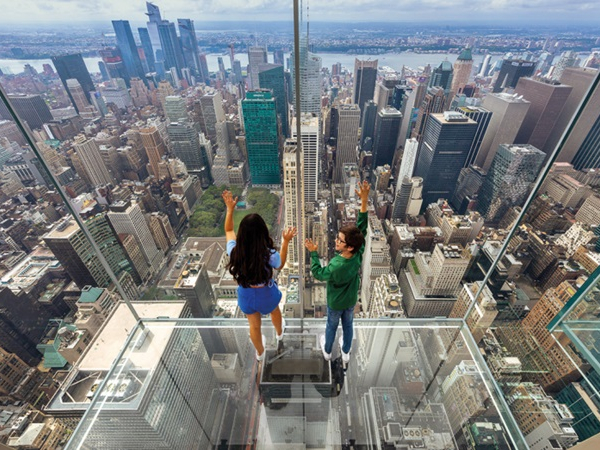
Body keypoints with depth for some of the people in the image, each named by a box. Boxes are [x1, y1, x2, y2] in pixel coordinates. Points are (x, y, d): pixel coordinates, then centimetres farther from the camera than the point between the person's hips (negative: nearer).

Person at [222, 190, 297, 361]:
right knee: (274, 311, 35)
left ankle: (260, 352, 57)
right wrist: (286, 242, -10)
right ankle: (279, 333, 68)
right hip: (266, 293, -1)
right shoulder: (269, 254, -33)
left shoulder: (234, 251, -26)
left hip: (246, 294, 2)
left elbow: (228, 230, -5)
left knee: (254, 325, 28)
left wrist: (230, 209, -2)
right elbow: (280, 265, -8)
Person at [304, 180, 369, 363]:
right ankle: (345, 353, 54)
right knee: (348, 326, 28)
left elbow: (318, 273, -22)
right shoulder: (359, 255, -30)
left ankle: (327, 351, 54)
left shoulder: (336, 267, -42)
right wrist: (364, 200, -33)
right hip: (351, 301, 4)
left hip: (335, 303, -4)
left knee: (331, 326, 25)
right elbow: (362, 227, -28)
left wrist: (313, 252, -15)